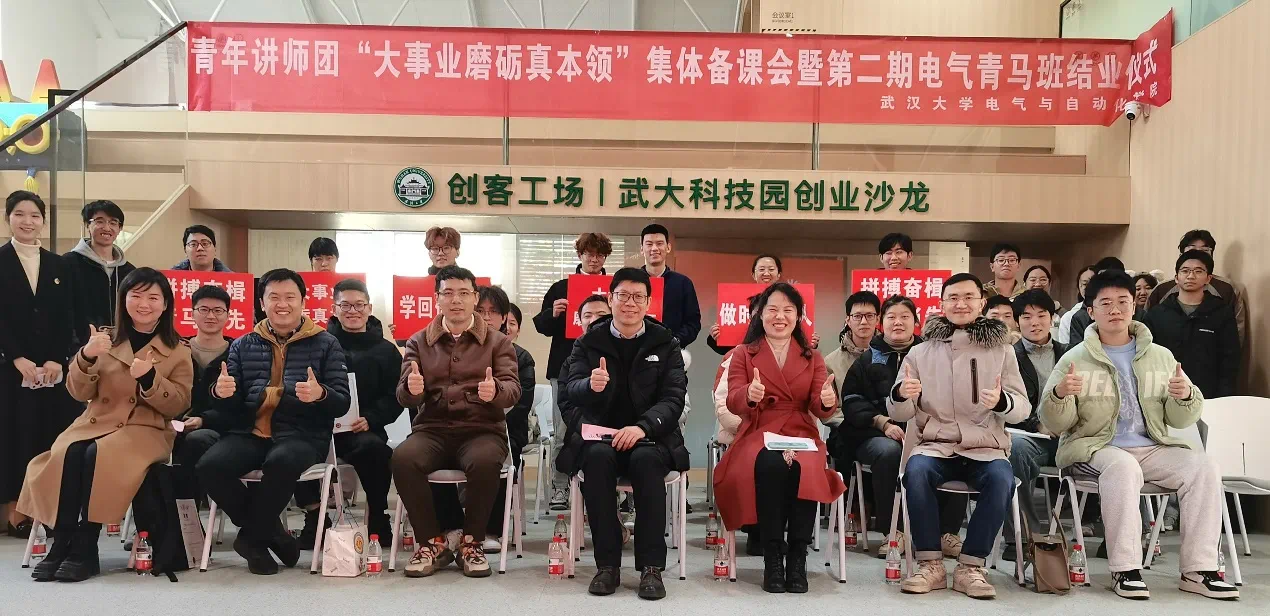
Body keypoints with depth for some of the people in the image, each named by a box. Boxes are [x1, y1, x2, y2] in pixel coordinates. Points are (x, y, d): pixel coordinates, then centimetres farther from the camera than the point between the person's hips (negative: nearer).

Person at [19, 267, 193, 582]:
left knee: (99, 455, -33)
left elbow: (178, 405, -1)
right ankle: (61, 544, -24)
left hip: (146, 429, -3)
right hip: (95, 422, 3)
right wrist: (86, 356, -14)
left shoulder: (178, 351, 5)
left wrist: (149, 378, -19)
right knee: (69, 453, -31)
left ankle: (85, 549, -24)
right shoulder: (105, 340, 12)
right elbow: (79, 393, 5)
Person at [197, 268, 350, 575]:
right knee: (209, 466, -26)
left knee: (281, 462, -37)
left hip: (302, 434, -3)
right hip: (250, 432, 3)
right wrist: (221, 394, -10)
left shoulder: (325, 344, 7)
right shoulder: (243, 345, 16)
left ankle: (252, 536, -9)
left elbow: (341, 404, 0)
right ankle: (270, 531, -5)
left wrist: (320, 394, -22)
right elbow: (231, 406, 14)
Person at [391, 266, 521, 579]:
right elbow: (403, 396, 4)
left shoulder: (497, 342, 10)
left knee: (484, 462, -36)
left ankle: (470, 542, -12)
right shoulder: (419, 341, 14)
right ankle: (433, 542, -12)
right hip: (432, 430, 2)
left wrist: (495, 391, -27)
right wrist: (411, 389, -22)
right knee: (402, 458, -31)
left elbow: (513, 389, -2)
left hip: (482, 430, -1)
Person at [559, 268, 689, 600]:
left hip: (649, 437, 0)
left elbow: (673, 398, -4)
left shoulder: (666, 343, 7)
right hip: (598, 434, 1)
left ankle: (651, 567, -27)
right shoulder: (588, 342, 9)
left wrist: (642, 426, -23)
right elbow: (572, 389, -4)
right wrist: (591, 386, -30)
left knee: (647, 459, -34)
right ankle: (607, 564, -25)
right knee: (598, 457, -33)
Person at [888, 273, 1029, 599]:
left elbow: (1022, 407, 1)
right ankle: (930, 564, -19)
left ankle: (970, 566, -17)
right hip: (935, 444, 0)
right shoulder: (920, 352, 9)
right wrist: (900, 395, -18)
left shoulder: (1001, 350, 9)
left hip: (986, 448, 0)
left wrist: (1002, 402, -24)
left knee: (1002, 479, -32)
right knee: (916, 470, -32)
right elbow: (899, 413, 7)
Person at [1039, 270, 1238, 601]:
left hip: (1151, 447, 4)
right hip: (1094, 447, -4)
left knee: (1203, 466, -21)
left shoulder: (1161, 356, 12)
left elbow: (1180, 420, 11)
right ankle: (1125, 569, -28)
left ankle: (1198, 569, -15)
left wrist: (1186, 397, -12)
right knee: (1123, 467, -35)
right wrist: (1059, 394, -25)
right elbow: (1055, 424, -3)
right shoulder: (1075, 359, 2)